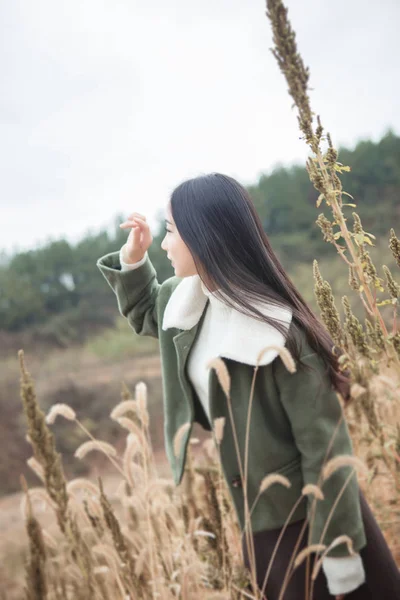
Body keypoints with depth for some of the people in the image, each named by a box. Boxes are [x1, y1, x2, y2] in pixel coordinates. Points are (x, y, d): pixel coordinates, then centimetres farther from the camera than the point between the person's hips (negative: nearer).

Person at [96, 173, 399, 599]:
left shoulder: (276, 330, -26)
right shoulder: (187, 300, -3)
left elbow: (324, 444, -22)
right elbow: (143, 314, 21)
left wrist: (340, 552, -18)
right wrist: (132, 260, 2)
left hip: (307, 517, -7)